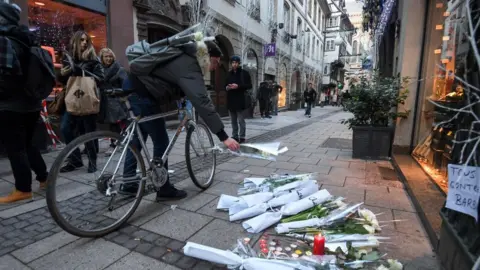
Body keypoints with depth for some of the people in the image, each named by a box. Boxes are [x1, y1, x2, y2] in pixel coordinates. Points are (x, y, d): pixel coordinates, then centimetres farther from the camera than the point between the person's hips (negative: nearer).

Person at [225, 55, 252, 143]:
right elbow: (225, 84, 27)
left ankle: (242, 137, 3)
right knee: (233, 121, 10)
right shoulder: (229, 74, 17)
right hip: (231, 100, 5)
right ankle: (235, 136, 18)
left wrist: (238, 86, -17)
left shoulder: (244, 73, 1)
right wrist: (227, 87, 3)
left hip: (240, 100, -5)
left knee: (241, 120, -4)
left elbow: (249, 85, -5)